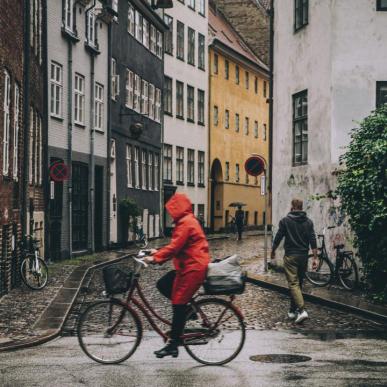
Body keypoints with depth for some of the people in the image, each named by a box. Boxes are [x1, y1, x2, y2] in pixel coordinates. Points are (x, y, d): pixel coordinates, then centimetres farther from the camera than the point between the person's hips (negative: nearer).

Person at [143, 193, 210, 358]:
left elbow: (175, 247, -23)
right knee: (163, 285, 9)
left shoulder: (186, 223, -16)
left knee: (178, 305, -7)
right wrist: (159, 252, 15)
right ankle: (188, 309, 13)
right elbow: (176, 246, 21)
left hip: (192, 269, -10)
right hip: (189, 266, 10)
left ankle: (173, 345, -3)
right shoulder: (187, 221, 18)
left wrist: (155, 258, -20)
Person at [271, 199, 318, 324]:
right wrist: (315, 258, 2)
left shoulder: (285, 221, -4)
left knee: (293, 283, -8)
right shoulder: (308, 222, 5)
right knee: (299, 283, 15)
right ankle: (293, 310, 22)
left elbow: (278, 238, -1)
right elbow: (313, 241, 0)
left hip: (290, 256, -4)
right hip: (303, 257, 4)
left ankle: (302, 310, -22)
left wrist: (273, 251, 15)